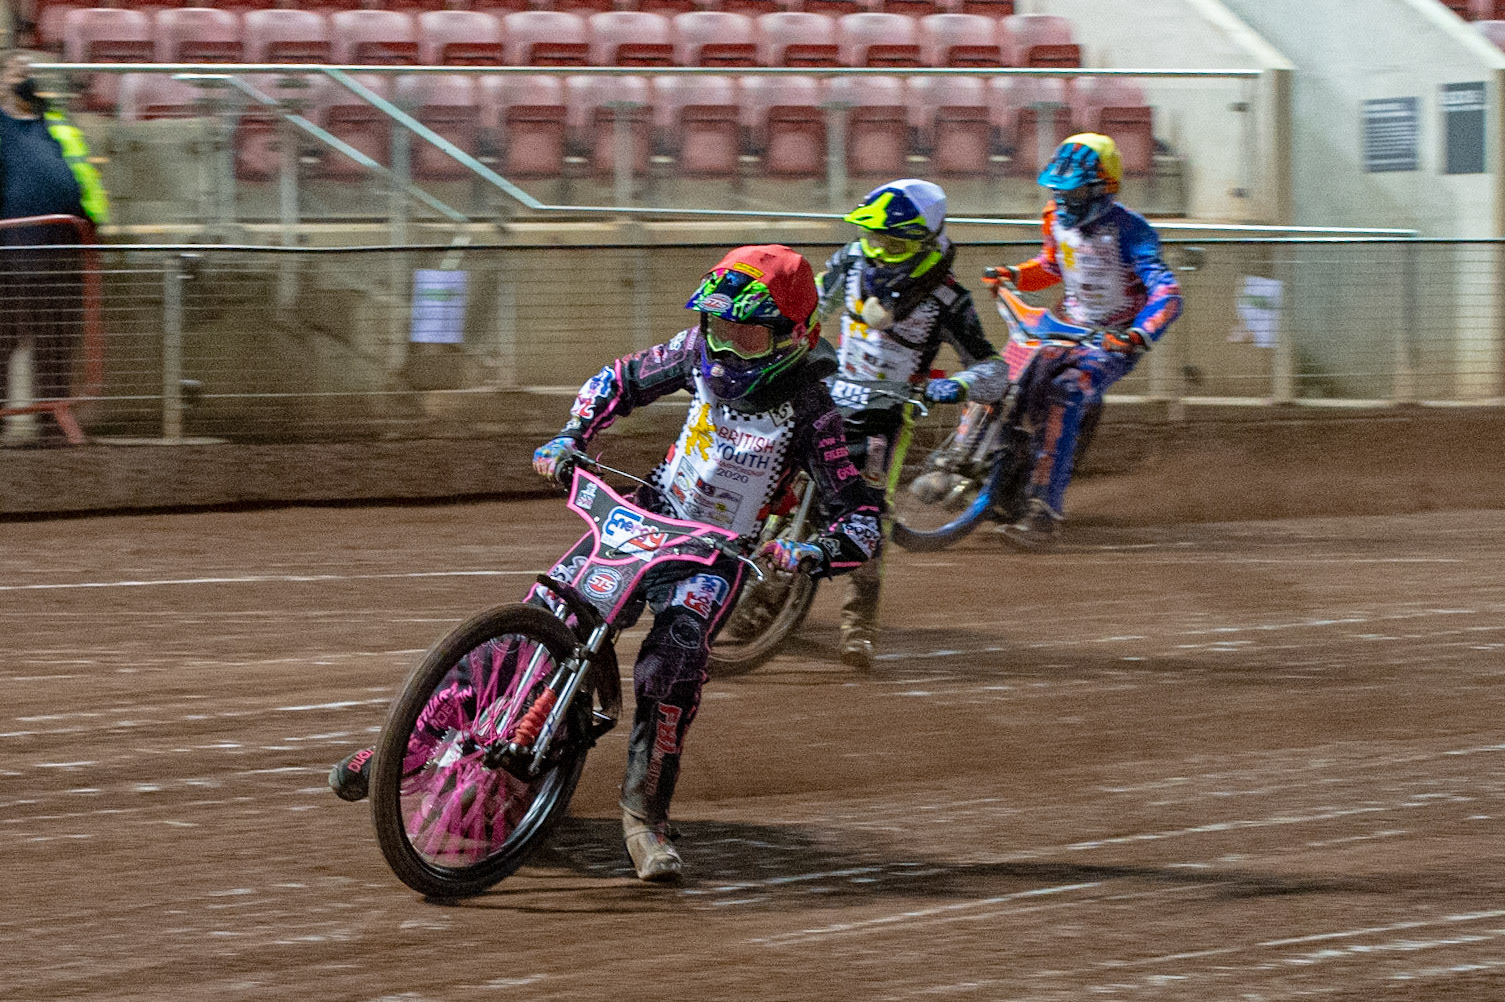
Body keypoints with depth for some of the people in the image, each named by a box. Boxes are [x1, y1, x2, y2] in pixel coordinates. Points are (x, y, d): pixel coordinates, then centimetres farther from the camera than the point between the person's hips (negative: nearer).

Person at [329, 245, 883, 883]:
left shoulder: (810, 413, -19)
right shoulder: (702, 352, -7)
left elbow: (862, 519, -20)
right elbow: (623, 380, 11)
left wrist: (815, 554, -40)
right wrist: (571, 436, -3)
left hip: (715, 557, -4)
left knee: (674, 658, -32)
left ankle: (645, 812, -18)